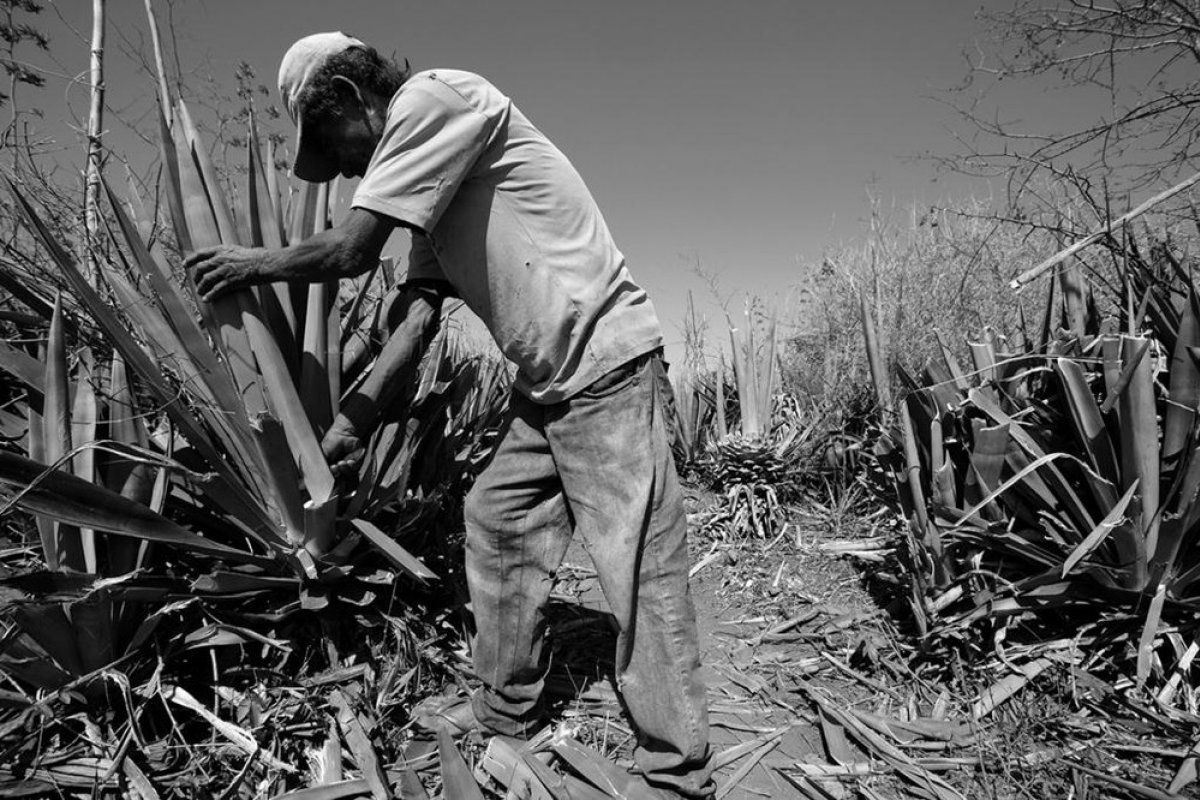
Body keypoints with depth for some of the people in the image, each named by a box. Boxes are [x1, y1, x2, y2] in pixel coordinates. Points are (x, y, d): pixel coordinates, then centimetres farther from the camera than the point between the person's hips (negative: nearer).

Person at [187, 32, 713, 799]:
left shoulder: (434, 97, -9)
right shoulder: (429, 172, 17)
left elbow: (353, 249, -14)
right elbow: (420, 311, 11)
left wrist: (255, 263, 4)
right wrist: (355, 417, 7)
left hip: (608, 368, -10)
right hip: (548, 384, 10)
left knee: (642, 579, -5)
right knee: (494, 524, 14)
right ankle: (507, 712, 30)